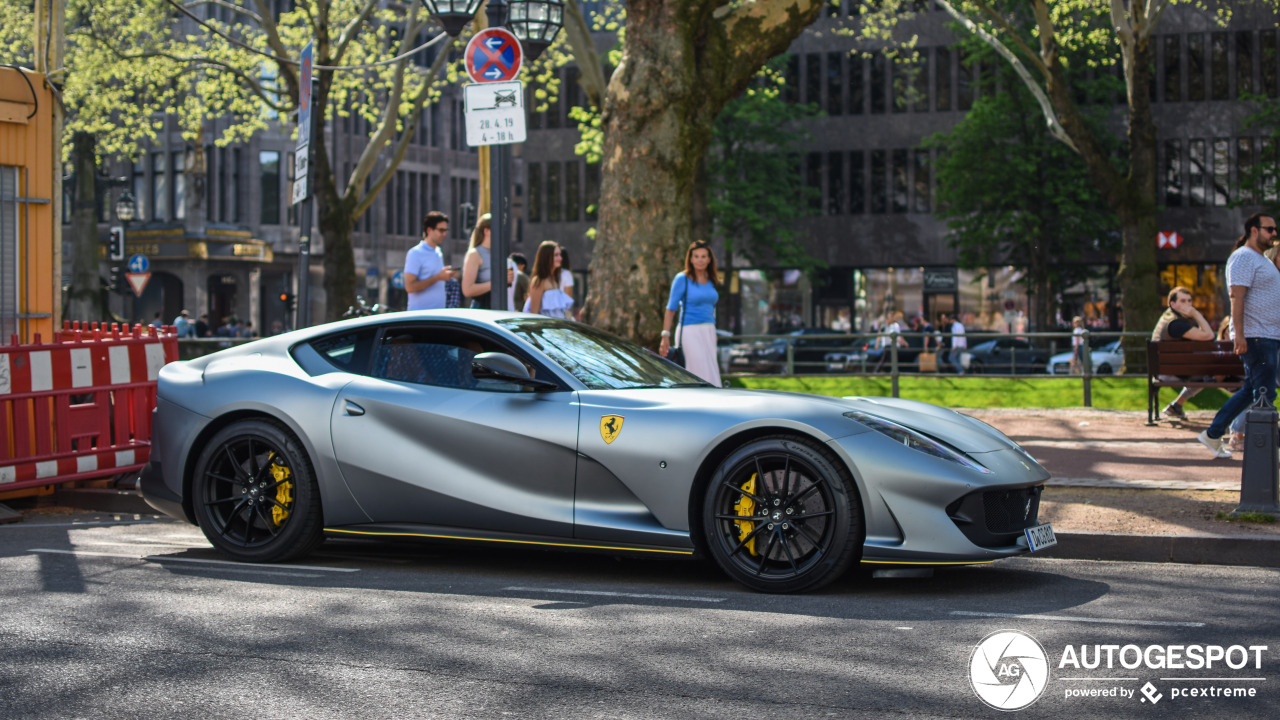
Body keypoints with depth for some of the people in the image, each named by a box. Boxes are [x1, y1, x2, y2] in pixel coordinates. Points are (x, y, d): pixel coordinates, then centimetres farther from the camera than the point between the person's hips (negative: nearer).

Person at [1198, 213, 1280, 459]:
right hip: (1255, 337, -10)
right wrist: (1239, 335, -25)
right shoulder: (1243, 257, -10)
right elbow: (1236, 296, -18)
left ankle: (1213, 434, 18)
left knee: (1251, 390, 13)